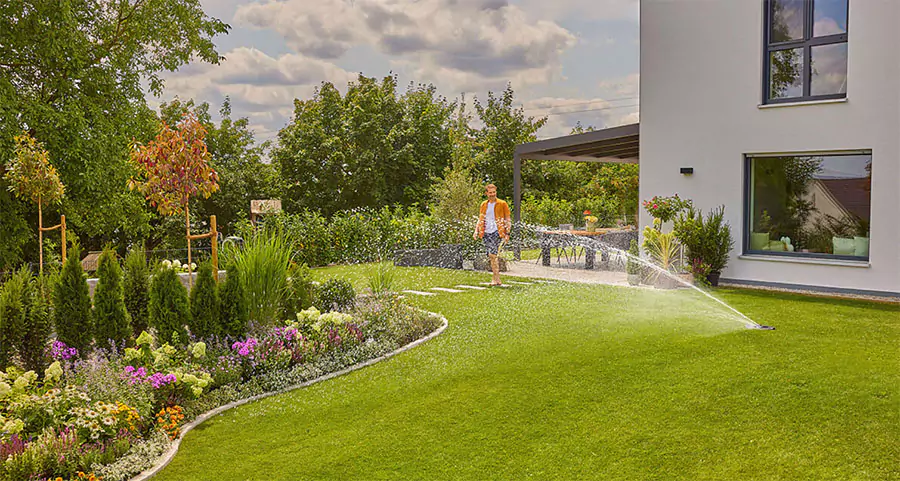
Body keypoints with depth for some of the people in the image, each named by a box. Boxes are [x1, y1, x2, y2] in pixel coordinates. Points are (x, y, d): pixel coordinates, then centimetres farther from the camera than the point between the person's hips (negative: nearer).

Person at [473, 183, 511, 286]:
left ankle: (495, 278, -11)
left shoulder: (502, 204, 3)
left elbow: (507, 220, 3)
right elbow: (480, 220, 20)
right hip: (486, 233, 5)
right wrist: (476, 231, 7)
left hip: (496, 231, -5)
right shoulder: (484, 205, 16)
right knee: (491, 256, 4)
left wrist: (507, 233, -6)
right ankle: (497, 279, 13)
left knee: (493, 254, -18)